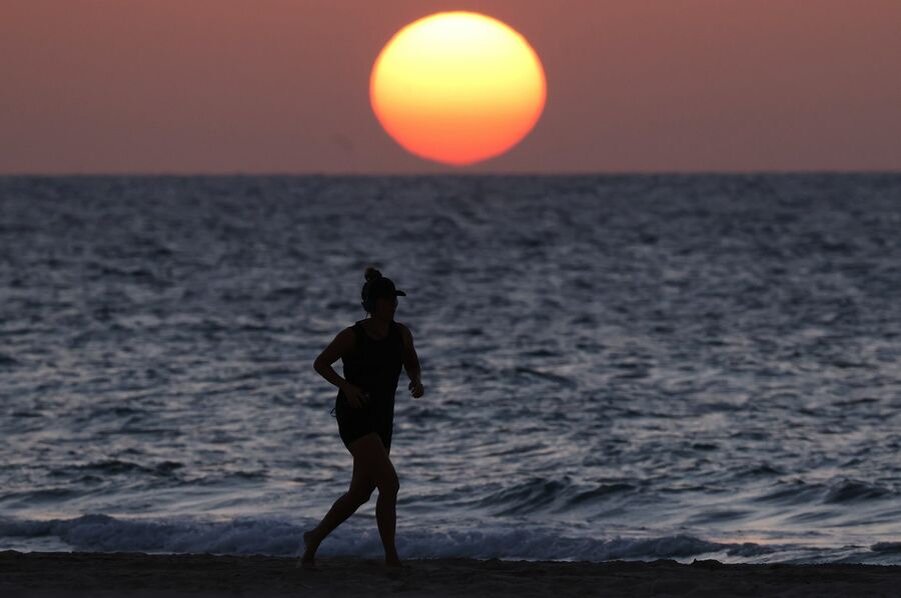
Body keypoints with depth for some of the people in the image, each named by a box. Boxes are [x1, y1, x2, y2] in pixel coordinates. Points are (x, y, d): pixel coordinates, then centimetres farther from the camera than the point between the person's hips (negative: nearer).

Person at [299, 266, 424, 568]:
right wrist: (347, 387, -16)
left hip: (381, 419, 7)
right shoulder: (352, 336, -12)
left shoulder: (401, 333, 2)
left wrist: (416, 382, -5)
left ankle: (315, 538, 34)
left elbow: (412, 364, 18)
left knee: (360, 493, 14)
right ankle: (391, 557, -13)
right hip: (354, 417, -7)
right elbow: (320, 364, -1)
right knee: (389, 484, -18)